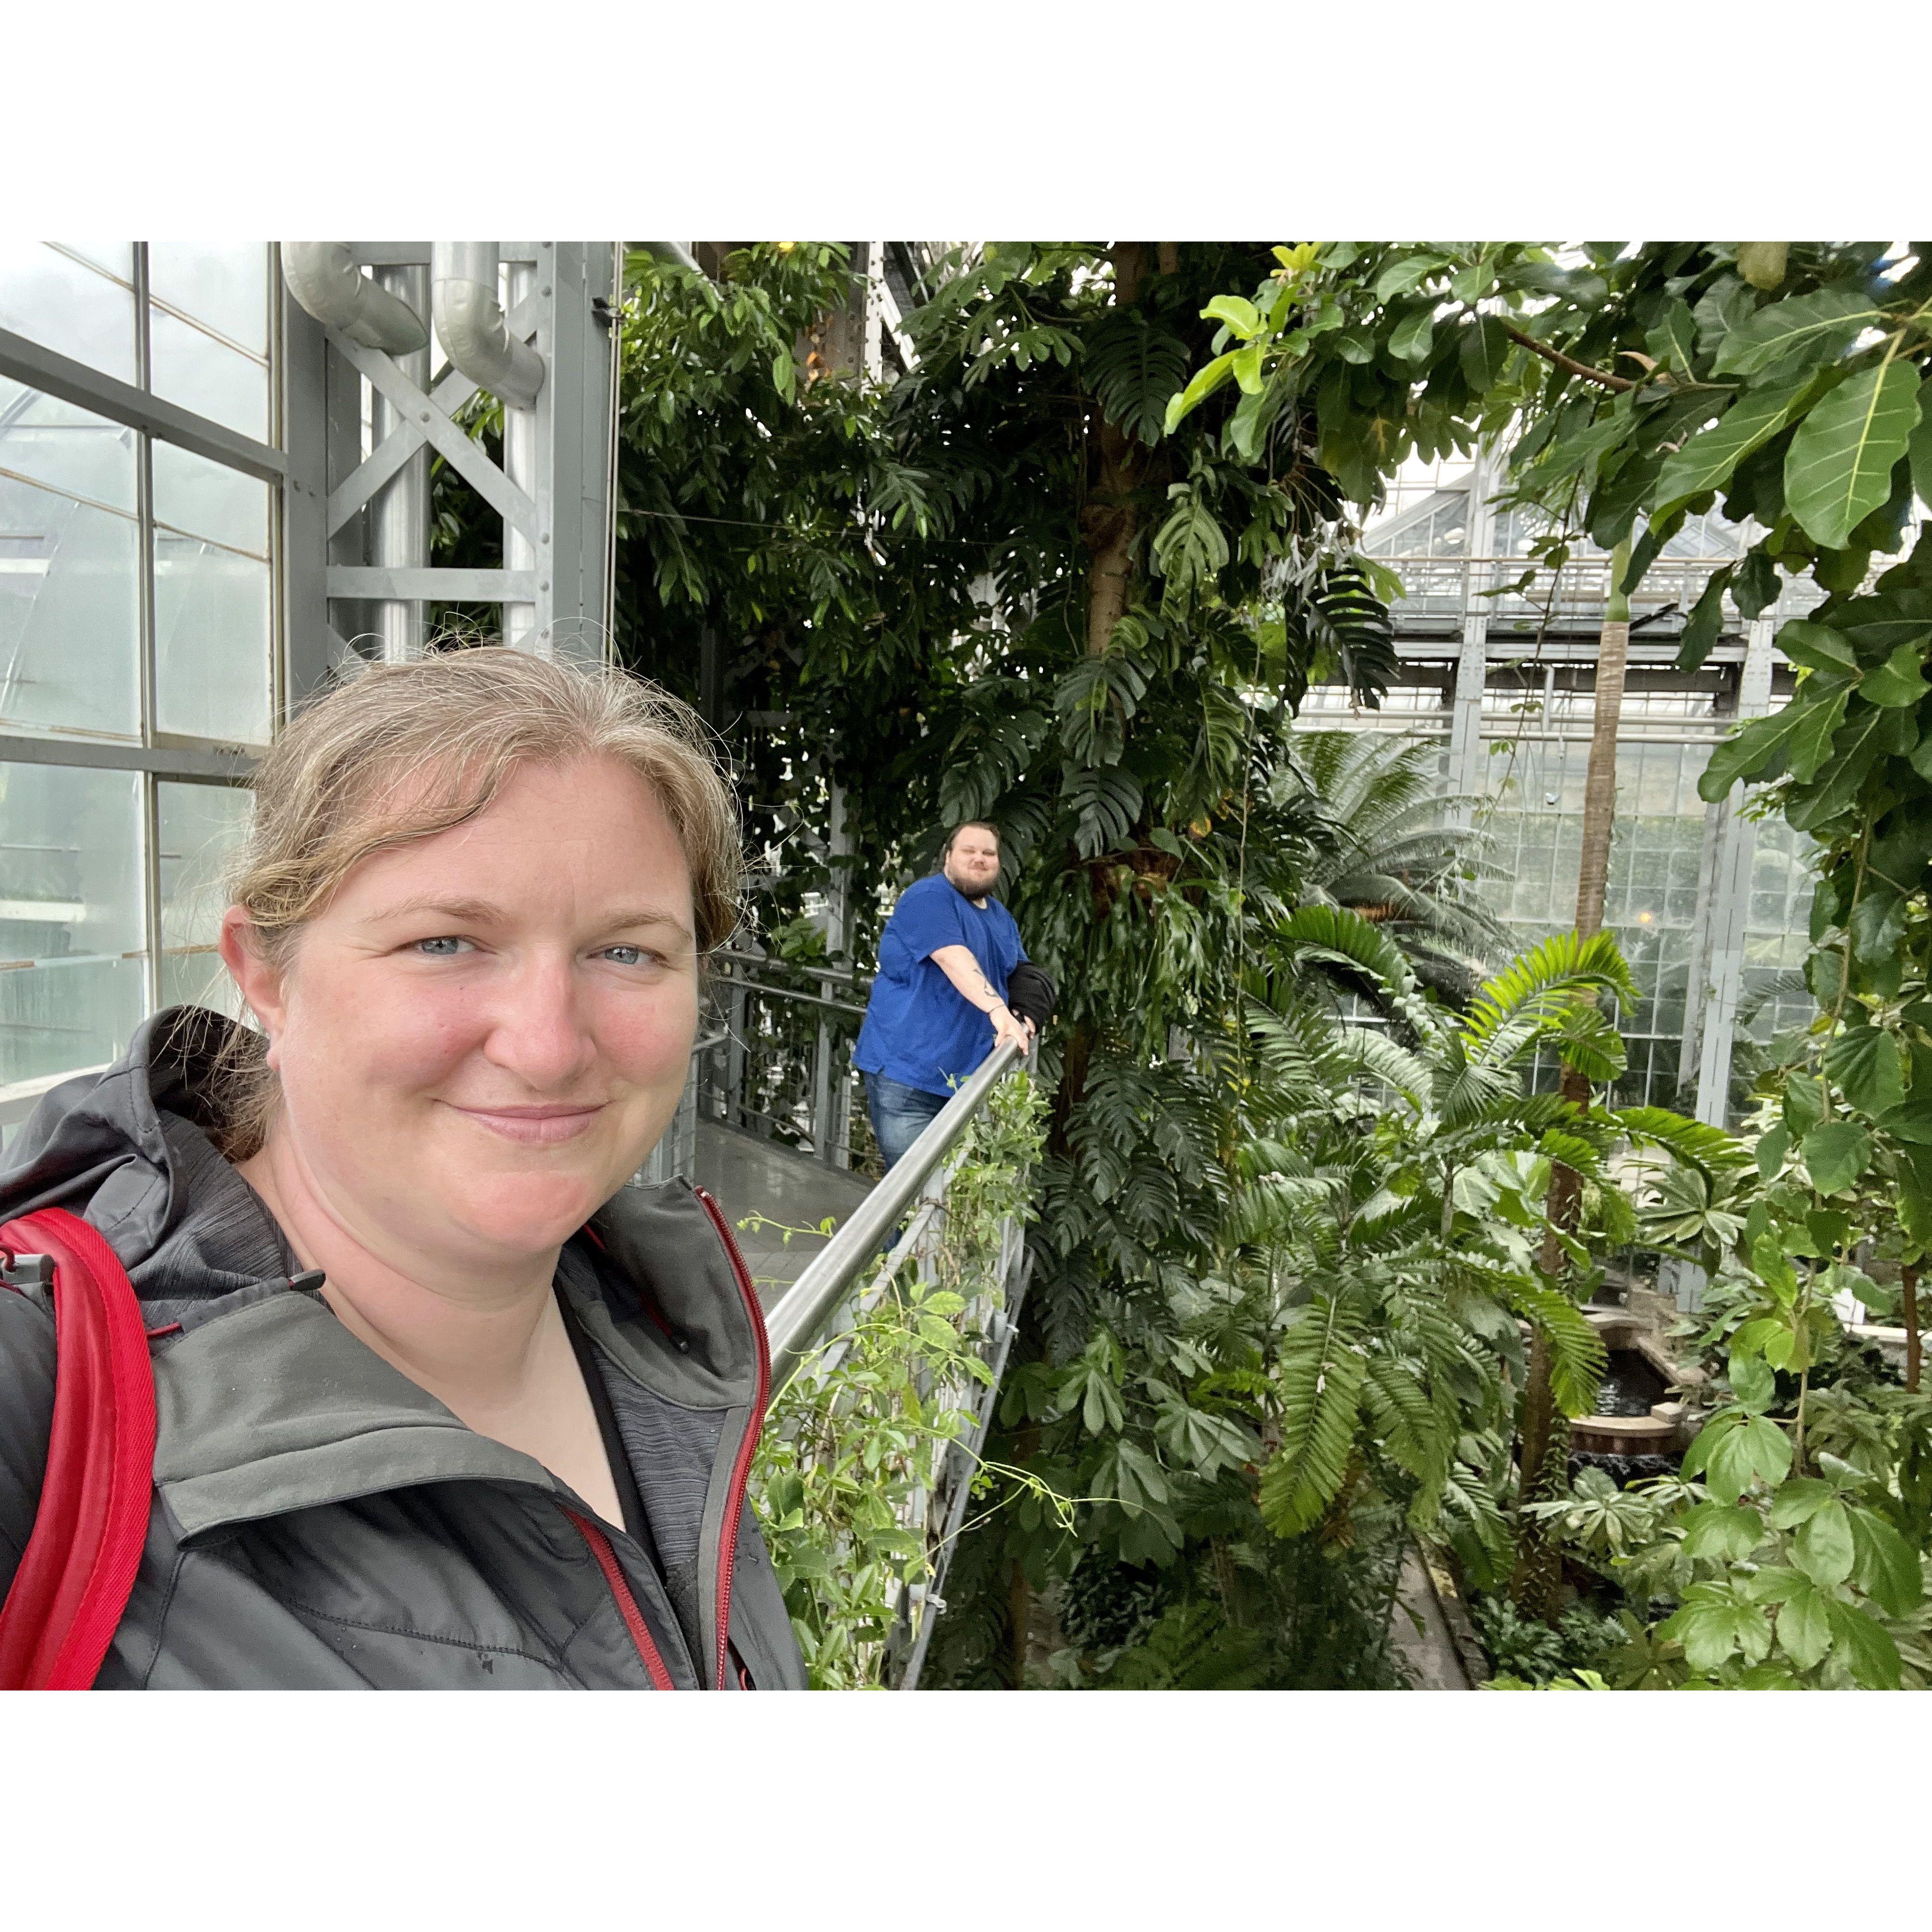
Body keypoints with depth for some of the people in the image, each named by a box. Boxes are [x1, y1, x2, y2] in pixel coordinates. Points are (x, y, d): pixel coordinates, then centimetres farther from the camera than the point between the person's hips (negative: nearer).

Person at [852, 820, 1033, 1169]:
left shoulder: (1002, 918, 18)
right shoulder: (930, 897, -10)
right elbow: (954, 959, -25)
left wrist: (1021, 1016, 1)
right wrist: (998, 1010, -37)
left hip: (968, 1073, 8)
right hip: (906, 1069, -8)